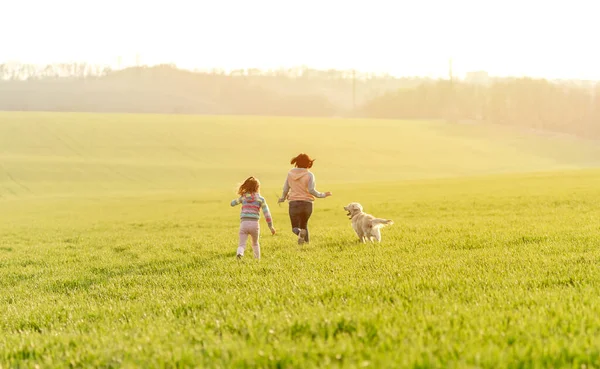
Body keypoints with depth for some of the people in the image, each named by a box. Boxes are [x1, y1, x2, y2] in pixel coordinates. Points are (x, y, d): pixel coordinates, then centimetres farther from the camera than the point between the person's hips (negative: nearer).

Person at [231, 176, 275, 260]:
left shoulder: (243, 197, 13)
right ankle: (258, 259, 27)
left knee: (242, 244, -3)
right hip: (254, 224, 0)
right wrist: (271, 226, 8)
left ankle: (239, 253, -34)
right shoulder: (260, 199, 7)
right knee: (255, 243, 25)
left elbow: (232, 203, 30)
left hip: (244, 223, 0)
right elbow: (267, 213, 2)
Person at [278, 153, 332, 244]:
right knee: (304, 224, 21)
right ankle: (307, 241, 3)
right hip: (307, 203, 0)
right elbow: (311, 190, -16)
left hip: (294, 203, 0)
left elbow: (285, 188, 7)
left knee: (295, 227, 5)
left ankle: (299, 232, -29)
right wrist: (322, 195, -2)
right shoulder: (309, 175, -8)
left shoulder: (291, 173, 2)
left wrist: (282, 198, 25)